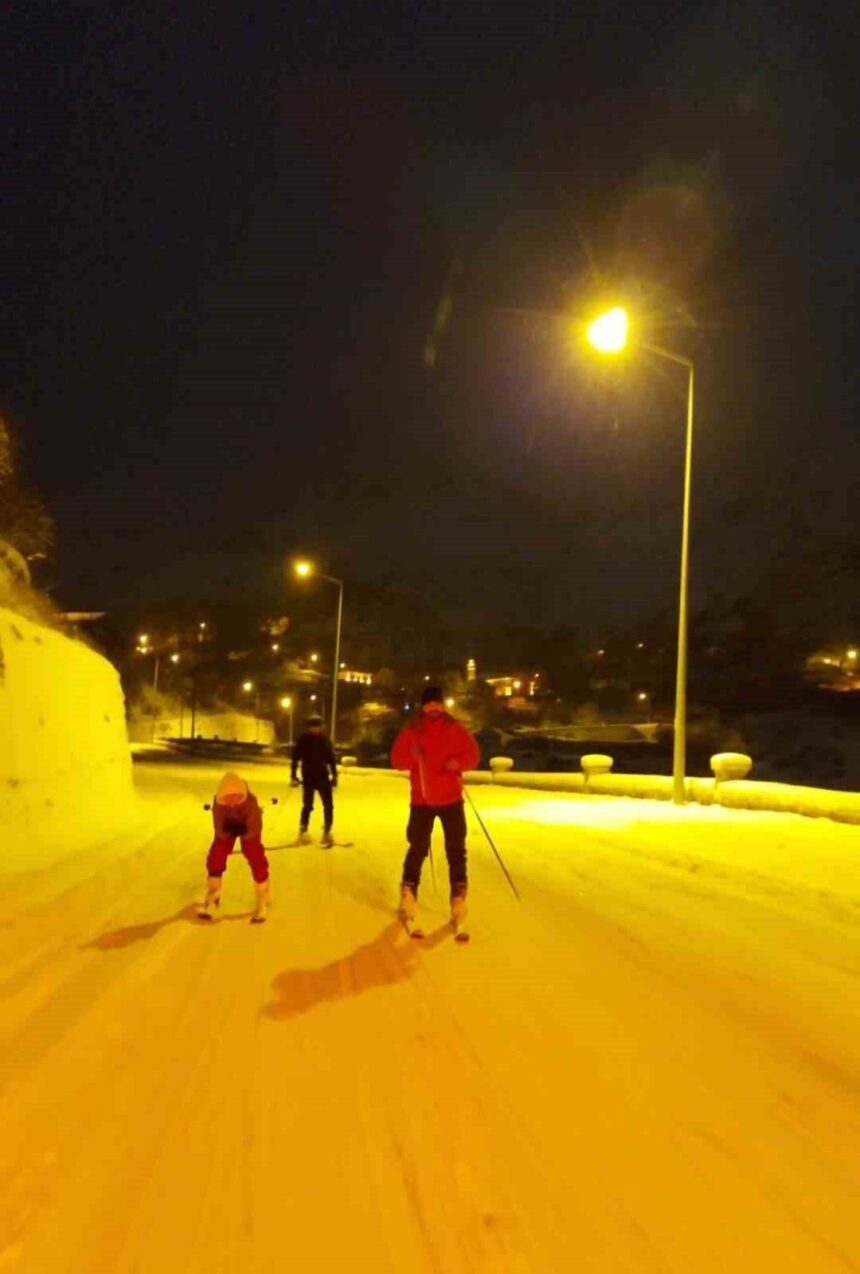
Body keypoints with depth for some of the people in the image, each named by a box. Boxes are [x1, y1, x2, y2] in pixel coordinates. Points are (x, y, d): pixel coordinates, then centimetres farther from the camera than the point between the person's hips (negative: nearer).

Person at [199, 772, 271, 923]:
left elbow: (254, 830, -33)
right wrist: (226, 829, -35)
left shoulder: (250, 801, -41)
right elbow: (219, 830, -28)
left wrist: (243, 831, -39)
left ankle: (263, 903, 7)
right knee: (215, 858, -5)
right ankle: (212, 900, 17)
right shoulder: (218, 803, -36)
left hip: (248, 828, -2)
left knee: (257, 860, -11)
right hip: (226, 828, 2)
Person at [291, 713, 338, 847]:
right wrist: (294, 777, -8)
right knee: (308, 806, 2)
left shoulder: (324, 740, 2)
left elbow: (331, 758, 9)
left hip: (323, 776, 3)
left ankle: (327, 833, 10)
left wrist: (334, 775, 6)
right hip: (308, 777, -3)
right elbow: (295, 758, -5)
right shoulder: (303, 740, -7)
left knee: (328, 806, -2)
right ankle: (303, 831, 22)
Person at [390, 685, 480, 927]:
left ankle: (459, 894, 15)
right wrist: (411, 755, -26)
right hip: (422, 800, -1)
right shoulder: (412, 731, -3)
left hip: (451, 798, 1)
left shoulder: (456, 729, 0)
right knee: (418, 847, 3)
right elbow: (397, 760, -4)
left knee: (456, 848, 4)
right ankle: (408, 891, 19)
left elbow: (473, 755, -1)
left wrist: (459, 762, -22)